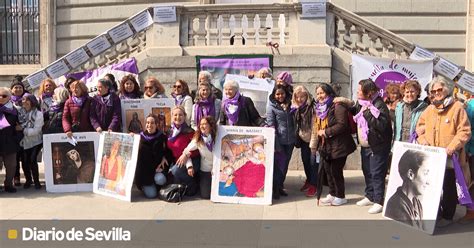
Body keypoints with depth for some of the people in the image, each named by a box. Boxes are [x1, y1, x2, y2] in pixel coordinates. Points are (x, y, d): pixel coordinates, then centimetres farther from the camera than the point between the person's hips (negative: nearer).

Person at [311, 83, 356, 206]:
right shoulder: (320, 107, 13)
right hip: (326, 145, 9)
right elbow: (318, 126, 23)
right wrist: (317, 144, 17)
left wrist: (325, 132, -21)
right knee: (328, 170, 14)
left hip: (338, 145, -8)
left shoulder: (337, 106, -16)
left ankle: (340, 196, 17)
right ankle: (332, 194, 29)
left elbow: (342, 125, -25)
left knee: (336, 171, 0)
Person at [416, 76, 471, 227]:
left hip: (450, 157, -5)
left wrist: (453, 146, -22)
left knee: (449, 188, 6)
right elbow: (420, 127, 17)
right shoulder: (429, 109, 9)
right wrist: (422, 140, -2)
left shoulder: (457, 107, -7)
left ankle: (447, 216, 21)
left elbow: (465, 131, -11)